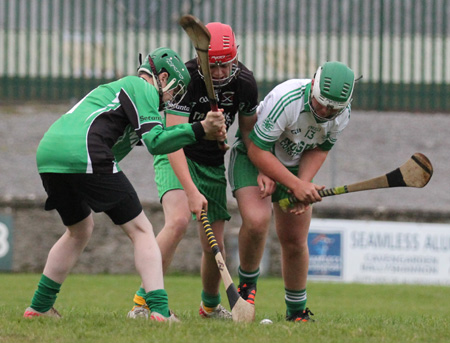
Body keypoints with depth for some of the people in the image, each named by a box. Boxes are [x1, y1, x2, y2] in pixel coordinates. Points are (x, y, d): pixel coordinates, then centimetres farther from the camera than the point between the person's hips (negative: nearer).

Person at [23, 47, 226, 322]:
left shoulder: (118, 87, 36)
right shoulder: (143, 88, 7)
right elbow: (155, 142, -6)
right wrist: (200, 130, -6)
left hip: (47, 153, 9)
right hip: (83, 154, -9)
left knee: (80, 229, 29)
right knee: (141, 230, -1)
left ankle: (39, 308, 29)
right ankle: (160, 310, -13)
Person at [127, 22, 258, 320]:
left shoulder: (244, 82, -10)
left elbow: (249, 131, 8)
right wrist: (191, 190, -39)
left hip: (213, 163, 5)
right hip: (176, 158, -5)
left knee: (214, 244, 2)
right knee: (179, 220, -30)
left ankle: (211, 304, 30)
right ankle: (142, 301, -25)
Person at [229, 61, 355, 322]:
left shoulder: (342, 114, -17)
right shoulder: (284, 100, -36)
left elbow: (321, 149, -2)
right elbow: (257, 150, -29)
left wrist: (303, 183, -19)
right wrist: (295, 185, -31)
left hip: (295, 167, 5)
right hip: (253, 157, -5)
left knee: (295, 241, 2)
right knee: (257, 220, -29)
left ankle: (297, 312, 20)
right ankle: (247, 284, -3)